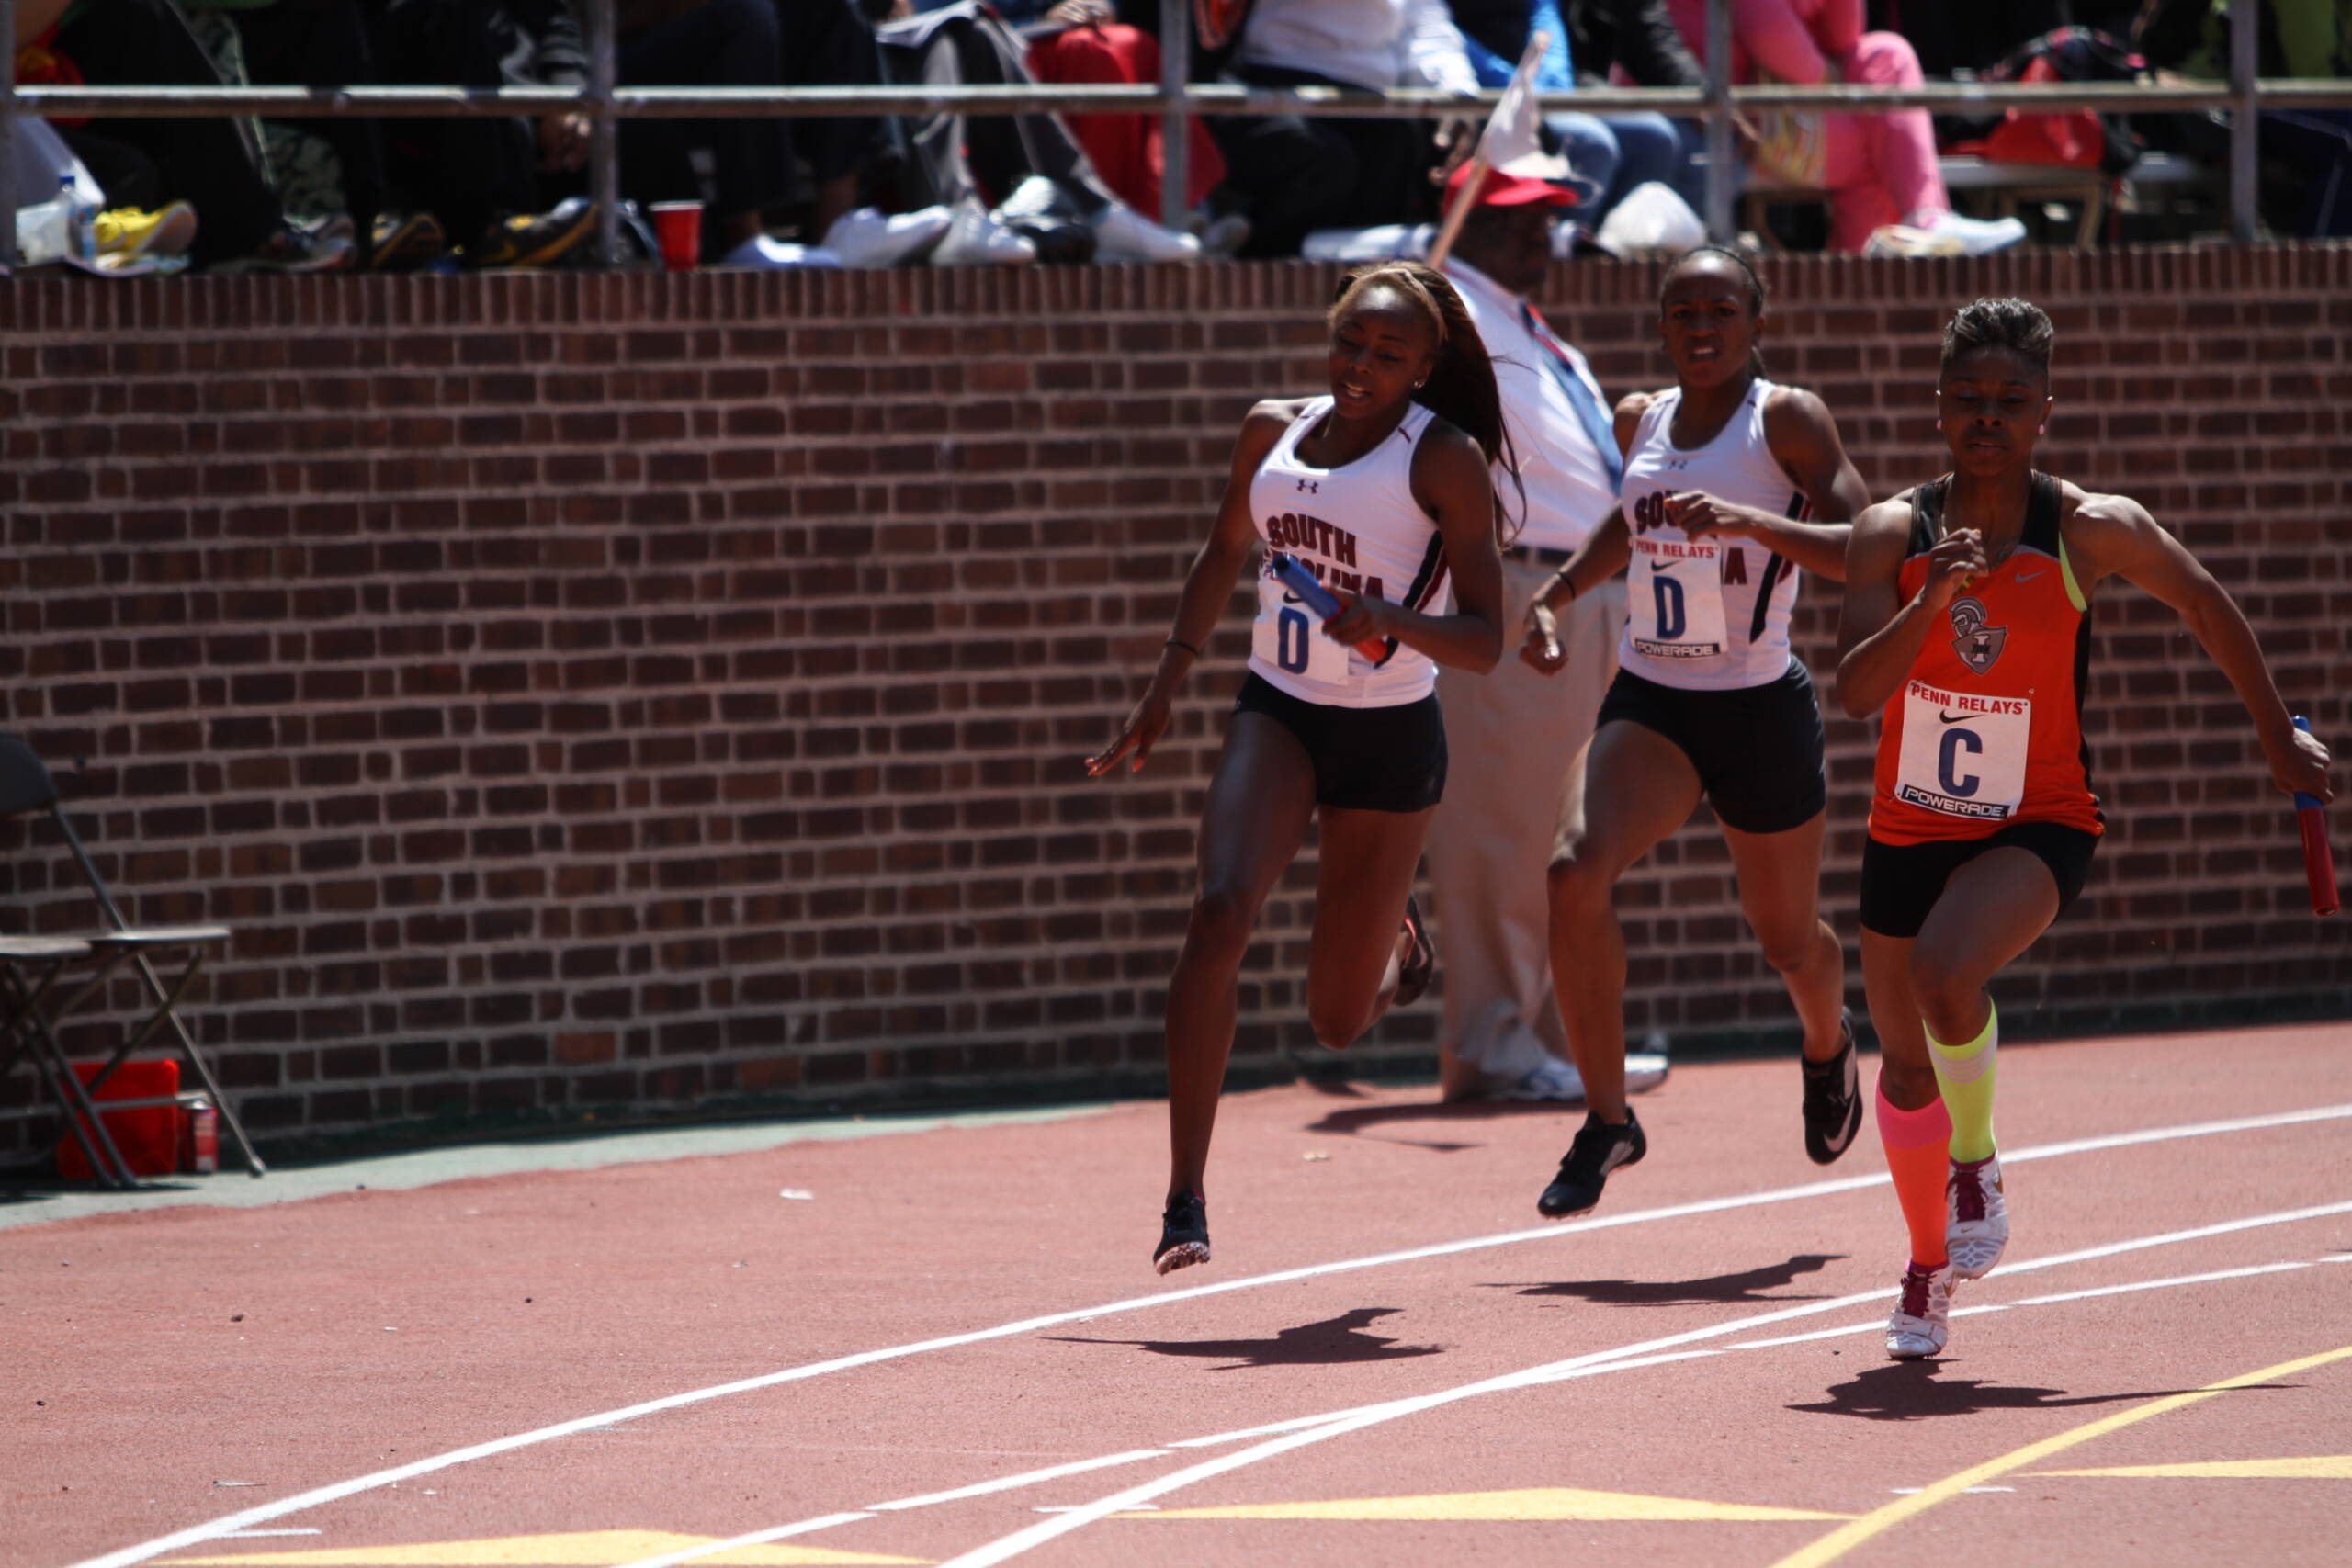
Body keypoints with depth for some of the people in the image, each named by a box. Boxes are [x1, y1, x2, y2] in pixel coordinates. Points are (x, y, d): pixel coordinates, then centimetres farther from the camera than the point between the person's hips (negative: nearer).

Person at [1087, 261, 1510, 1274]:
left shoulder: (1445, 459, -12)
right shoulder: (1275, 431, 2)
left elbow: (1484, 641, -14)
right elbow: (1225, 552, 22)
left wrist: (1392, 621, -33)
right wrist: (1169, 680, 17)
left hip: (1391, 739, -3)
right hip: (1277, 715, 3)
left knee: (1338, 1021, 7)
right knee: (1219, 914, -25)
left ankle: (1394, 942, 47)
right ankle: (1185, 1202, -25)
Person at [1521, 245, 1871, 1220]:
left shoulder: (1788, 421, -10)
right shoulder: (1640, 421, 6)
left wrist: (1746, 520, -31)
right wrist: (1554, 598, 17)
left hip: (1760, 708, -3)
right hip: (1650, 701, 3)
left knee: (1789, 938, 13)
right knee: (1576, 872, -24)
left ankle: (1829, 1049, 52)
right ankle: (1607, 1119, -13)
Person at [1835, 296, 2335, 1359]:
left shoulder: (2093, 533, -12)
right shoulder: (1893, 534, -9)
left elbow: (2203, 603, 6)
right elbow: (1855, 692, -20)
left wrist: (2276, 735, 14)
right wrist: (1933, 601, -36)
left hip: (2038, 827, -3)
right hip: (1910, 826, 3)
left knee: (1945, 975, -32)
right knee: (1906, 1068, 14)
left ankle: (1976, 1165, -6)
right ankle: (1929, 1266, 39)